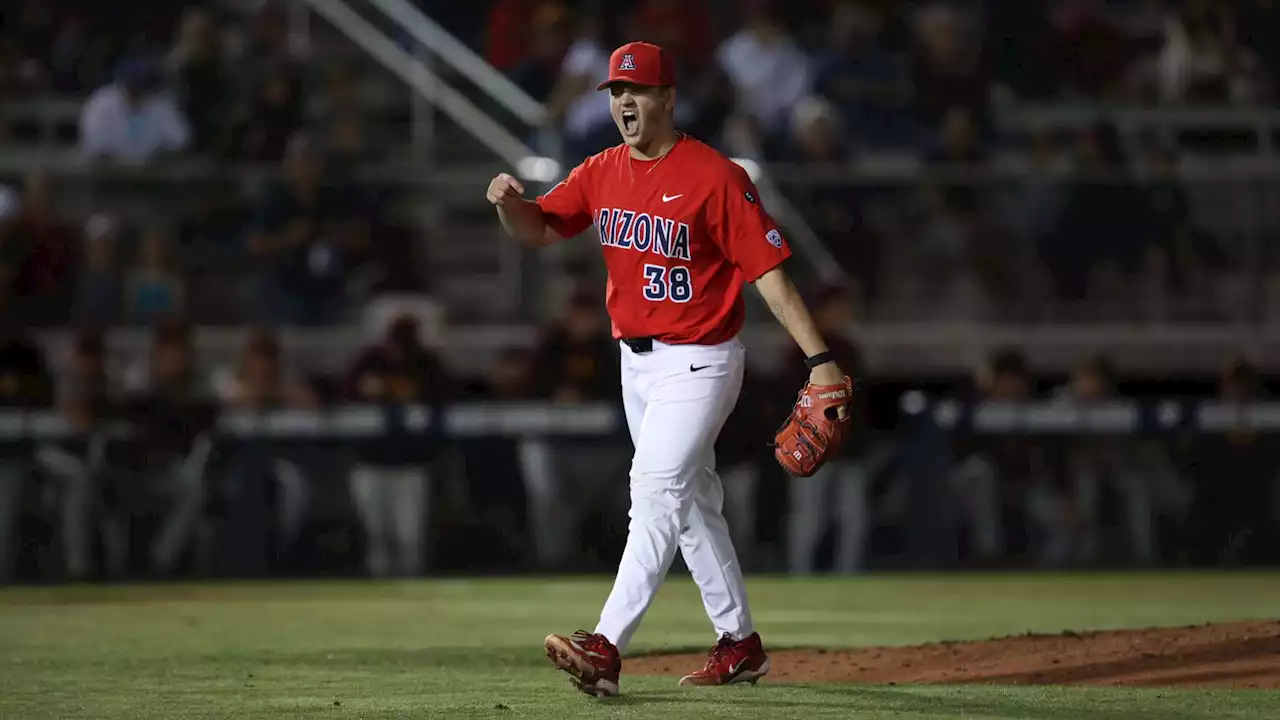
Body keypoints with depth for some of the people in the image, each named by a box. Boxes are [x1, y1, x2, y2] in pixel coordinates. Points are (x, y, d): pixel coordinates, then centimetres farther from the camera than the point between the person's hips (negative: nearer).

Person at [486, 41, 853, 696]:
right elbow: (535, 230, 7)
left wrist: (818, 358, -22)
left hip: (699, 363, -8)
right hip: (636, 361, 8)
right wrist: (510, 202, -18)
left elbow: (767, 269, -17)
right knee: (692, 504, 15)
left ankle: (606, 648, -27)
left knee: (656, 494, -18)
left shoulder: (714, 176, -15)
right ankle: (739, 644, 26)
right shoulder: (602, 174, 6)